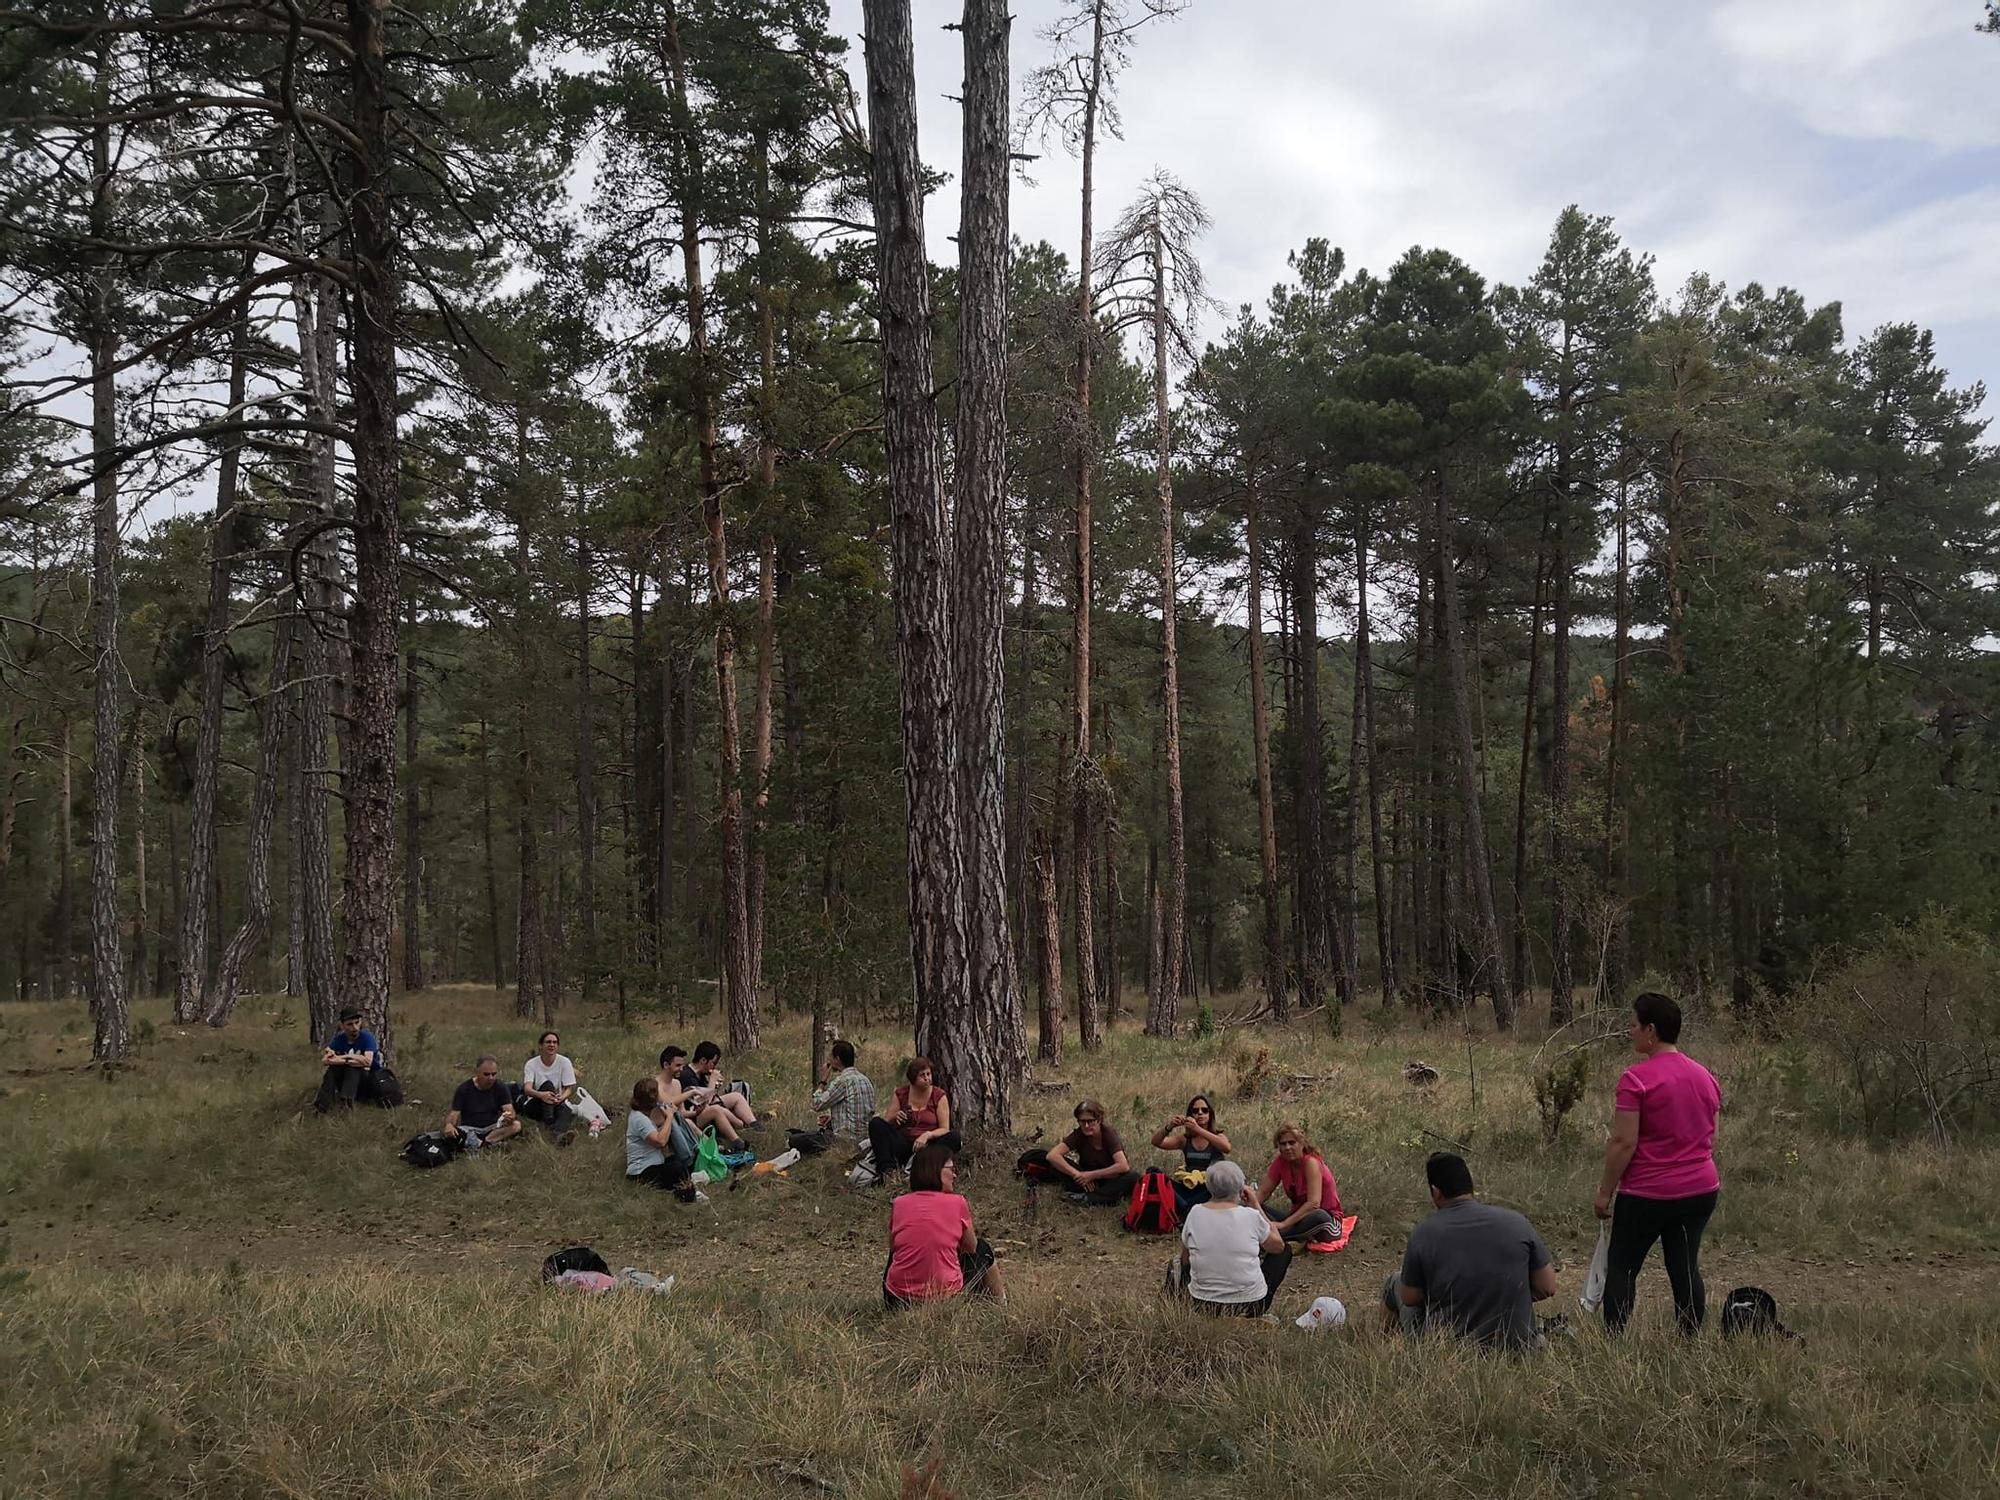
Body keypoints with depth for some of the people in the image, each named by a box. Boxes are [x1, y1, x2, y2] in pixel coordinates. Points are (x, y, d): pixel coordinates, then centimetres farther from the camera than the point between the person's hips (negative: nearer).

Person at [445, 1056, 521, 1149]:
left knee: (516, 1125, -27)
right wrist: (449, 1124, -30)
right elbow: (454, 1113, -7)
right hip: (469, 1129, -1)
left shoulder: (501, 1088, -1)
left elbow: (509, 1109, -10)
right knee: (449, 1133, -33)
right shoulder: (464, 1089, -4)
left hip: (492, 1128, 1)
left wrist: (510, 1117, -35)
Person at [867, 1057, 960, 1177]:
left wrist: (927, 1135, -23)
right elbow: (886, 1123, 8)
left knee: (954, 1137, -30)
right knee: (875, 1123, -19)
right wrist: (894, 1117, -15)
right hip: (903, 1143, 2)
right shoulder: (901, 1094, 8)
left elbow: (944, 1129, -4)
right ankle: (887, 1167, -32)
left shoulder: (939, 1096, 3)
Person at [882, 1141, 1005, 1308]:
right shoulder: (957, 1203, -4)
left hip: (897, 1301, 2)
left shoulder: (899, 1204, 1)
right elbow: (971, 1248, 10)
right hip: (946, 1298, -2)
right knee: (982, 1249, 26)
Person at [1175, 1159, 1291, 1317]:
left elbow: (1185, 1260, 5)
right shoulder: (1251, 1216, -14)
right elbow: (1279, 1246, 5)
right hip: (1249, 1308, -4)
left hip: (1202, 1306, 4)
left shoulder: (1195, 1212, -8)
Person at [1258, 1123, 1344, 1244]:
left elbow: (1313, 1203, -29)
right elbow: (1263, 1192, 0)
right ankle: (1300, 1238, -29)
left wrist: (1284, 1224, -35)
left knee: (1319, 1216, -40)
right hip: (1298, 1217, 6)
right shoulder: (1280, 1162, -2)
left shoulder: (1311, 1162, -20)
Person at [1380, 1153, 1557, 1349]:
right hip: (1516, 1345, 2)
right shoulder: (1517, 1222, -8)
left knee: (1395, 1283, 23)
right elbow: (1548, 1288, -3)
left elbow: (1410, 1299, -3)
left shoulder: (1423, 1234, -13)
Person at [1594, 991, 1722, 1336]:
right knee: (1685, 1268, 11)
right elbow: (1710, 1139, 15)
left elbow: (1623, 1143, -17)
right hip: (1701, 1191, 6)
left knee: (1621, 1268, 6)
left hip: (1647, 1194, -6)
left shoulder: (1637, 1078, -16)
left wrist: (1605, 1192, -8)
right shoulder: (1706, 1077, 7)